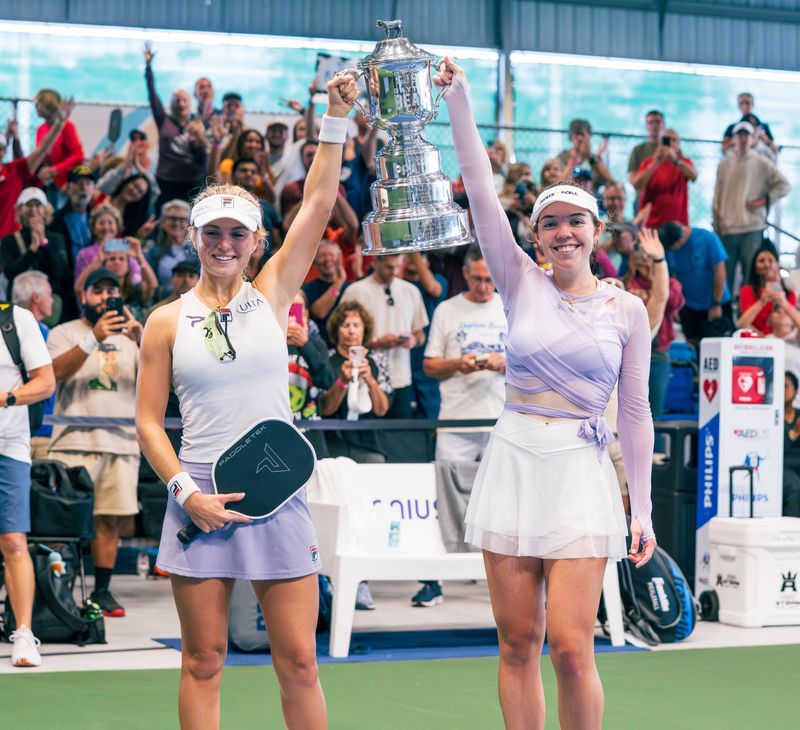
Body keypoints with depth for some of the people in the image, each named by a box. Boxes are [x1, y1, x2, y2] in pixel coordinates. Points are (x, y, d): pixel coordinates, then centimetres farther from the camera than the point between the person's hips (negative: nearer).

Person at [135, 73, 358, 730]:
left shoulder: (272, 296, 6)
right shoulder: (167, 321, 4)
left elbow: (318, 204, -1)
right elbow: (149, 421, 5)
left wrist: (336, 119, -7)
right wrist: (186, 491, -7)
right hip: (200, 497, 0)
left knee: (299, 663, 0)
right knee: (203, 661, 5)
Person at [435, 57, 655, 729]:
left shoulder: (627, 310, 3)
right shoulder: (522, 284, 5)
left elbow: (635, 413, 6)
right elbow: (481, 193, -4)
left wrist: (643, 509, 3)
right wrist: (458, 103, -13)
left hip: (580, 473, -2)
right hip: (513, 465, 2)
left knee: (570, 647, -9)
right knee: (517, 643, 4)